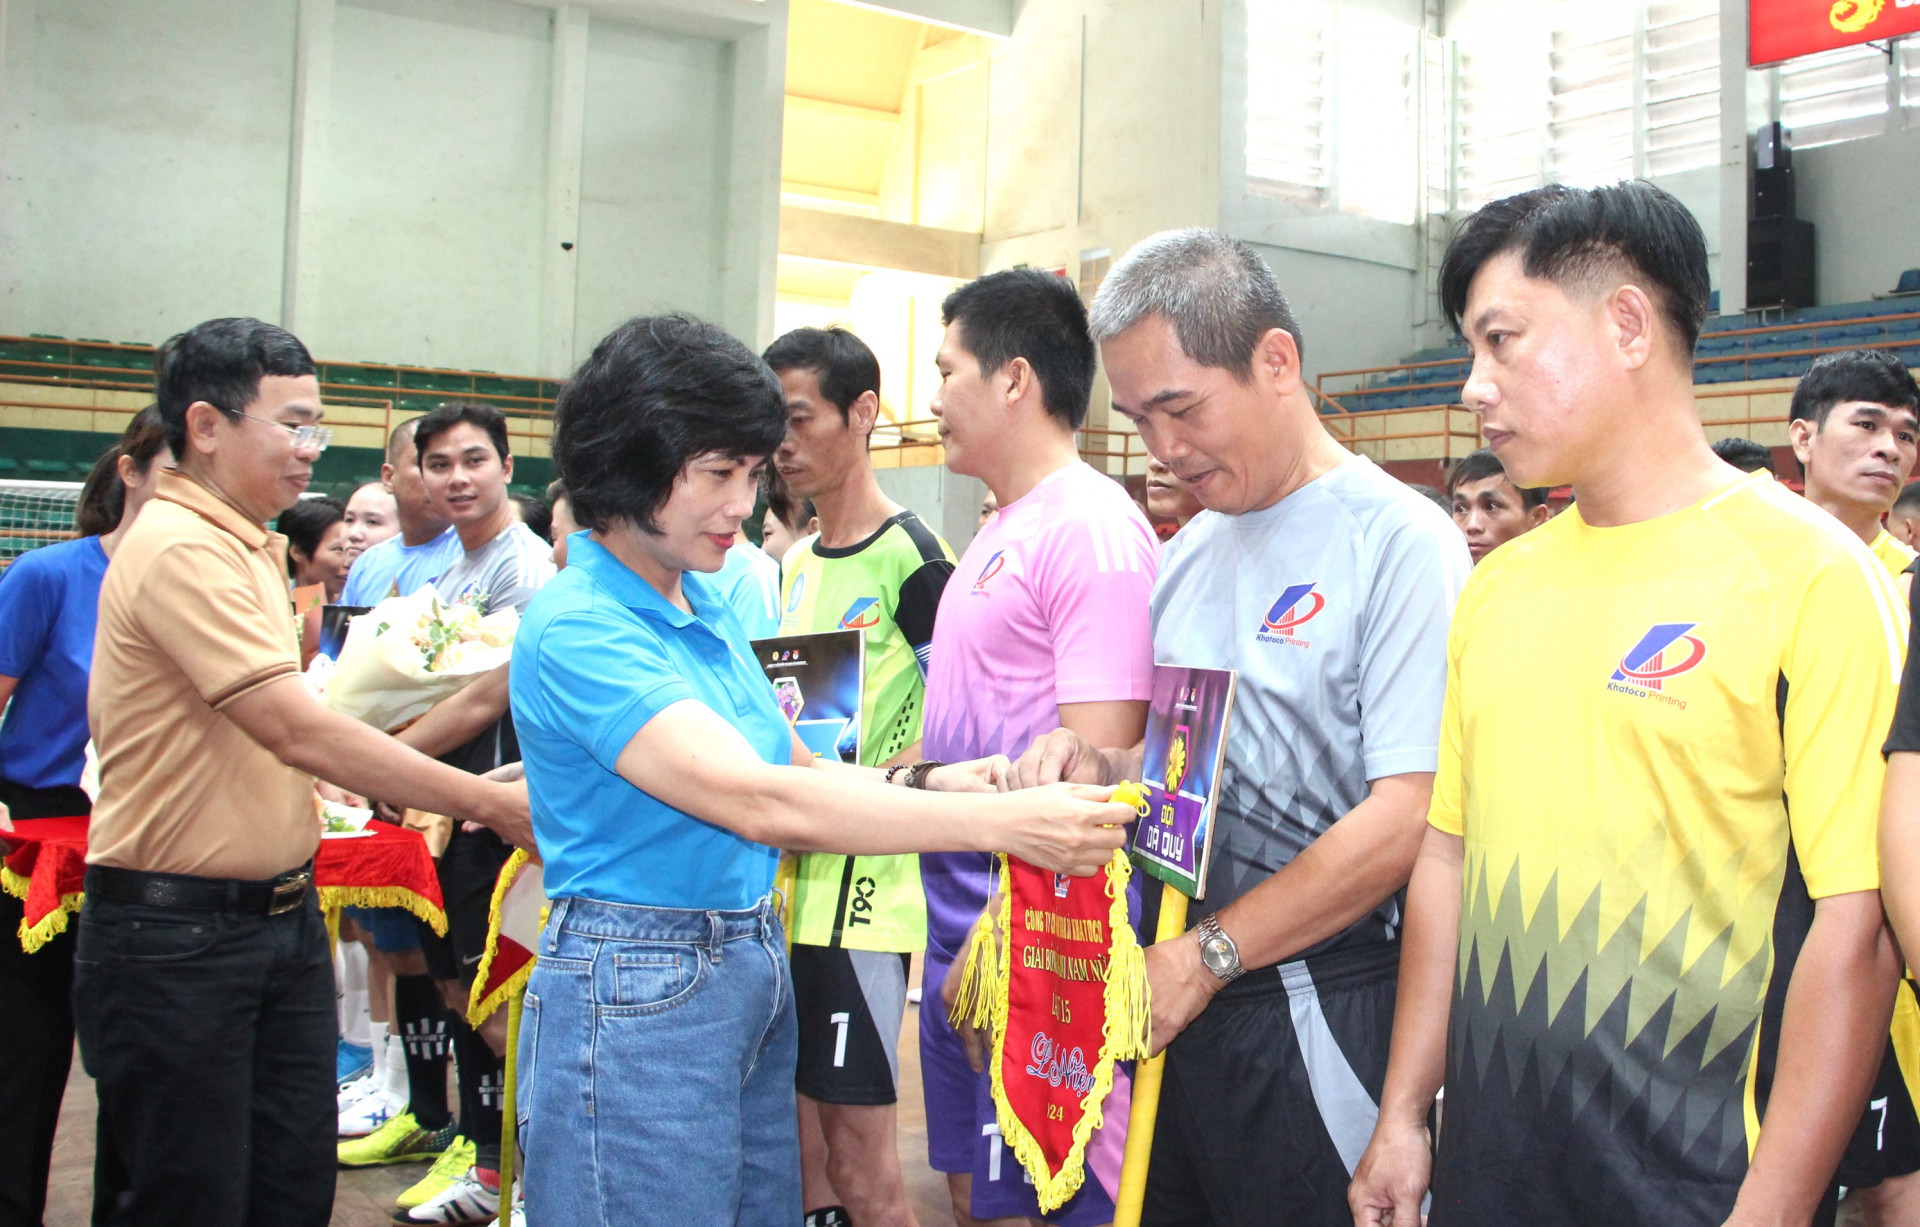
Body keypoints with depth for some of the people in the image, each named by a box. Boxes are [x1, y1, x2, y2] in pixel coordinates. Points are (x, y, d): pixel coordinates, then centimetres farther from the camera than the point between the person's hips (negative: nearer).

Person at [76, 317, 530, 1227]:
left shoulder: (246, 548, 11)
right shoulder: (180, 549, -18)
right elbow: (299, 731, -25)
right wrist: (490, 804, -23)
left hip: (281, 912, 9)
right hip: (176, 938, -9)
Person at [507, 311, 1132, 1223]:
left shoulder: (706, 602, 9)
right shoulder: (575, 629, -18)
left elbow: (802, 771, 7)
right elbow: (758, 802, -29)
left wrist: (927, 782, -13)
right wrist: (1002, 822, -33)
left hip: (754, 969, 8)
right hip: (637, 997, -8)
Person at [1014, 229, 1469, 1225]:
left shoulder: (1396, 539, -11)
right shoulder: (1188, 554, 12)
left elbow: (1408, 816, -18)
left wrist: (1204, 957, -19)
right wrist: (1097, 762, -3)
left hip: (1314, 1016, -6)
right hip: (1176, 995, 7)